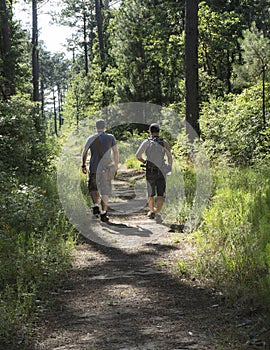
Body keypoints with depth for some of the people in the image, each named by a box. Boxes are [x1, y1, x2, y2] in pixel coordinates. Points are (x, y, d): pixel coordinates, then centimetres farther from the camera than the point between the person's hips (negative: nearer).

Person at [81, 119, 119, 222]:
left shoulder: (91, 138, 3)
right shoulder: (110, 137, 2)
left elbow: (84, 153, 0)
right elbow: (116, 152, -2)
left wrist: (83, 165, 10)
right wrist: (116, 166, 4)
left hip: (94, 168, 1)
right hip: (106, 168, 0)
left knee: (93, 188, 20)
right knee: (105, 191, 7)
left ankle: (95, 206, -2)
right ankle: (103, 214, 5)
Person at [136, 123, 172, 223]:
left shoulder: (146, 142, 1)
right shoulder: (164, 143, 2)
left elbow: (138, 155, -8)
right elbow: (170, 157, -2)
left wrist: (144, 161, 11)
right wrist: (169, 167, 15)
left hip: (150, 171, 1)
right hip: (161, 171, -1)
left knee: (151, 194, 17)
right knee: (160, 195, -2)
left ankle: (151, 211, 33)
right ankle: (158, 213, -20)